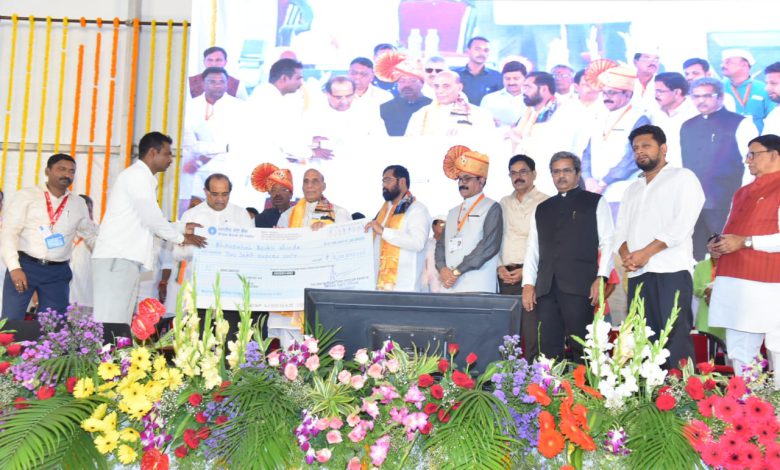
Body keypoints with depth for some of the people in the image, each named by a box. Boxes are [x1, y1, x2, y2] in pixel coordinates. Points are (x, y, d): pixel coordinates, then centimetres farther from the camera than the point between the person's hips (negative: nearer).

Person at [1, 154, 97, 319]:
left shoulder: (79, 204, 10)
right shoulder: (26, 195, 0)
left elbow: (92, 235, 20)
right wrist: (14, 267, -15)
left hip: (58, 272, 3)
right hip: (24, 266, -3)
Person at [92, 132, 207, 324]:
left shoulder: (142, 178, 22)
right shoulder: (136, 175, -8)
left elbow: (147, 222, 23)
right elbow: (152, 219, -12)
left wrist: (183, 228, 17)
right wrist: (182, 238, 0)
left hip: (125, 259, 9)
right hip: (117, 258, -9)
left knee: (121, 323, 5)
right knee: (110, 324, -11)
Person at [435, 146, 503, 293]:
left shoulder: (491, 208, 2)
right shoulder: (453, 212, 22)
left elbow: (490, 245, -10)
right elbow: (441, 245, 18)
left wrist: (457, 271, -12)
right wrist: (442, 269, -3)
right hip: (448, 287, 5)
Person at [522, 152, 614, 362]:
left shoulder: (595, 202, 9)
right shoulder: (542, 209, 21)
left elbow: (608, 242, 2)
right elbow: (532, 248, 17)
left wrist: (600, 278, -10)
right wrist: (528, 284, 7)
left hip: (580, 286, -4)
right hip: (546, 288, 4)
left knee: (581, 348, -3)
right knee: (548, 347, 2)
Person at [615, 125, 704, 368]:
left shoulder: (683, 178, 6)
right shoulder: (632, 189, 25)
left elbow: (682, 224, -8)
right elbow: (620, 230, 17)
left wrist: (645, 253, -12)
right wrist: (626, 255, -5)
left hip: (671, 272, -6)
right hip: (637, 275, 6)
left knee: (675, 339, -9)